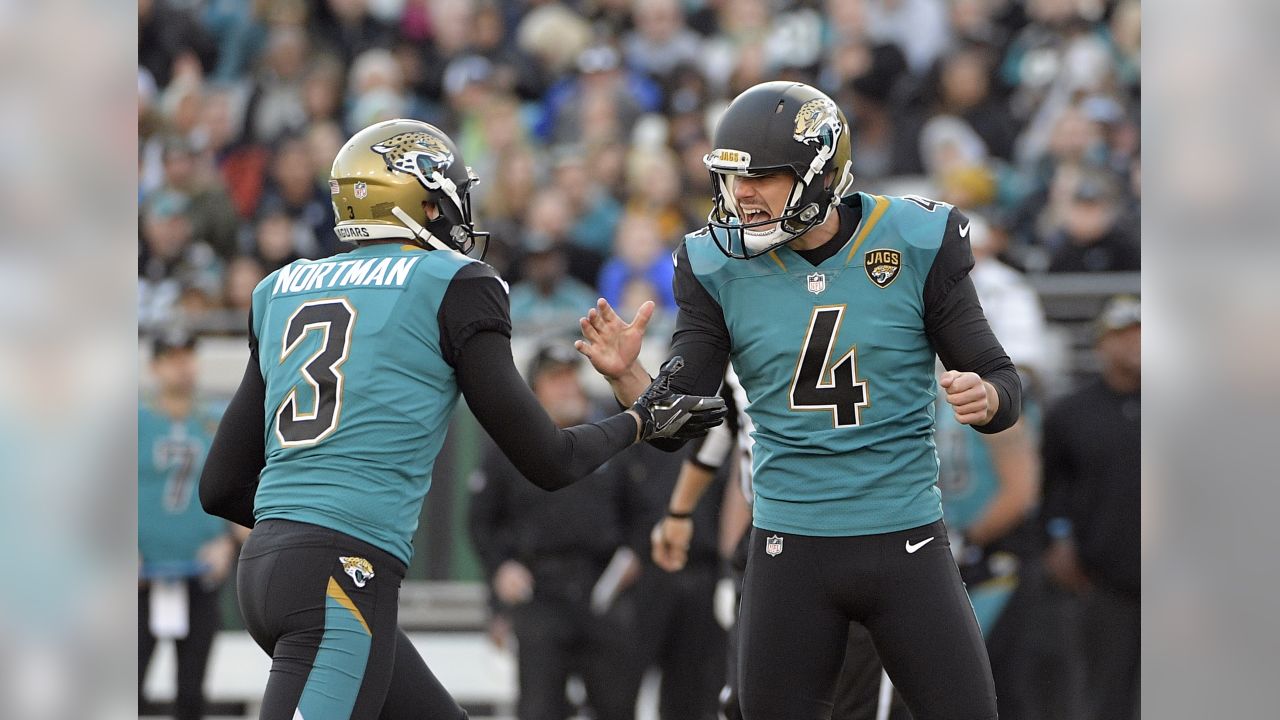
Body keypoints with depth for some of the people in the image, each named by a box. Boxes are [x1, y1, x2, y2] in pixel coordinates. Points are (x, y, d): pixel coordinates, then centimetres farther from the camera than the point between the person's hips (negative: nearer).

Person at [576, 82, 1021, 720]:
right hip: (789, 548, 1)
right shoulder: (720, 267, -1)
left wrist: (983, 397, -25)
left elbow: (1000, 380, -2)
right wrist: (625, 375, -21)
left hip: (907, 545, -1)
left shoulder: (916, 245, -6)